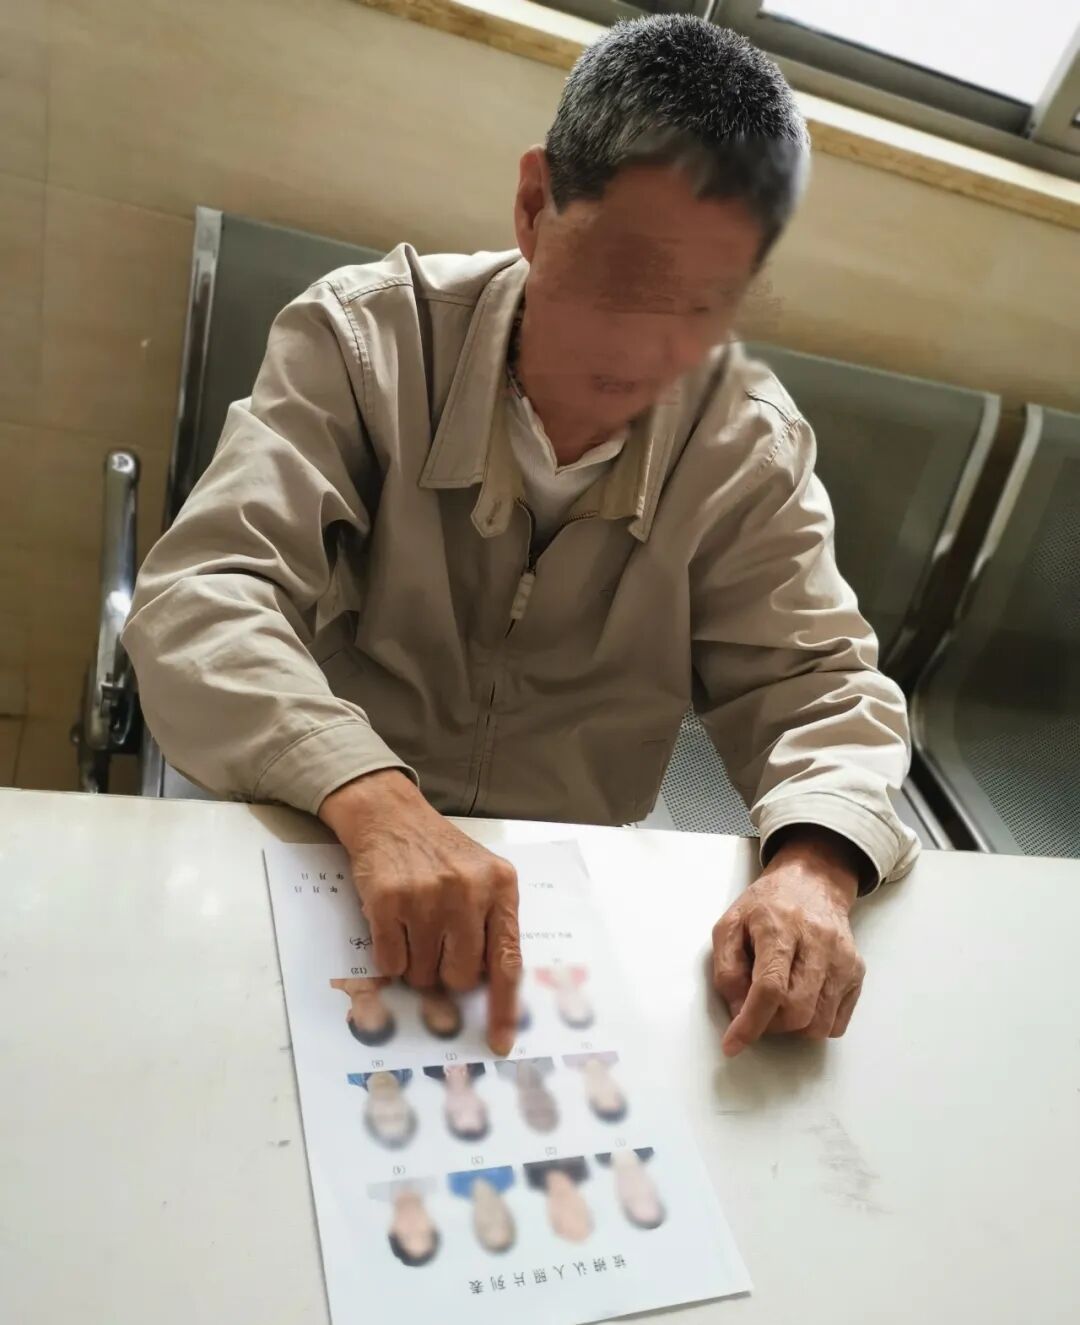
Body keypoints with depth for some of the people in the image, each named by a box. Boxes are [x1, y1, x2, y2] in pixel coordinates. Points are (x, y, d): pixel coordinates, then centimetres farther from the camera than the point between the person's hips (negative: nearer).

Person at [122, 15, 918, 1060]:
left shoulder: (751, 446, -7)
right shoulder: (364, 337, -14)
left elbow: (818, 681, -4)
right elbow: (200, 598, -22)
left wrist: (815, 866, -27)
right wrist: (374, 799, -40)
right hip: (326, 853, -3)